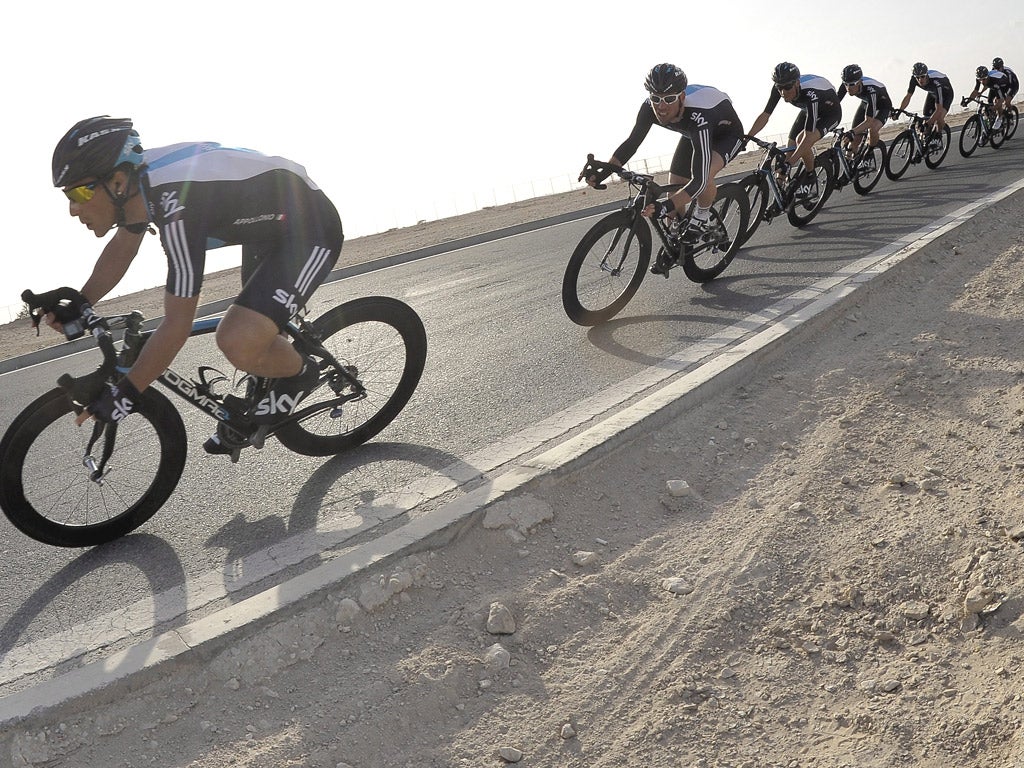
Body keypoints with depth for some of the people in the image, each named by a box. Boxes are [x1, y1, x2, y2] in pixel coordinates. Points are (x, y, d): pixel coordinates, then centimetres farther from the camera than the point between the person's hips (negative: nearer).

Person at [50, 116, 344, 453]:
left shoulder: (178, 205, -33)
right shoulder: (138, 176, -7)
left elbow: (176, 326, -27)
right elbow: (121, 248, 14)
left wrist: (125, 393, -19)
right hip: (270, 224, 10)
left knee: (239, 342, -25)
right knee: (253, 322, 24)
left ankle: (300, 374, 5)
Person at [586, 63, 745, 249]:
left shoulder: (698, 117, -45)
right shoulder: (650, 107, -29)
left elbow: (699, 180, -50)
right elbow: (631, 142, -16)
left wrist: (665, 205, -64)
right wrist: (602, 173, -30)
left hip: (727, 133, -6)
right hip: (692, 134, 6)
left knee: (704, 176, -34)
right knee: (674, 188, -1)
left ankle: (700, 219, -4)